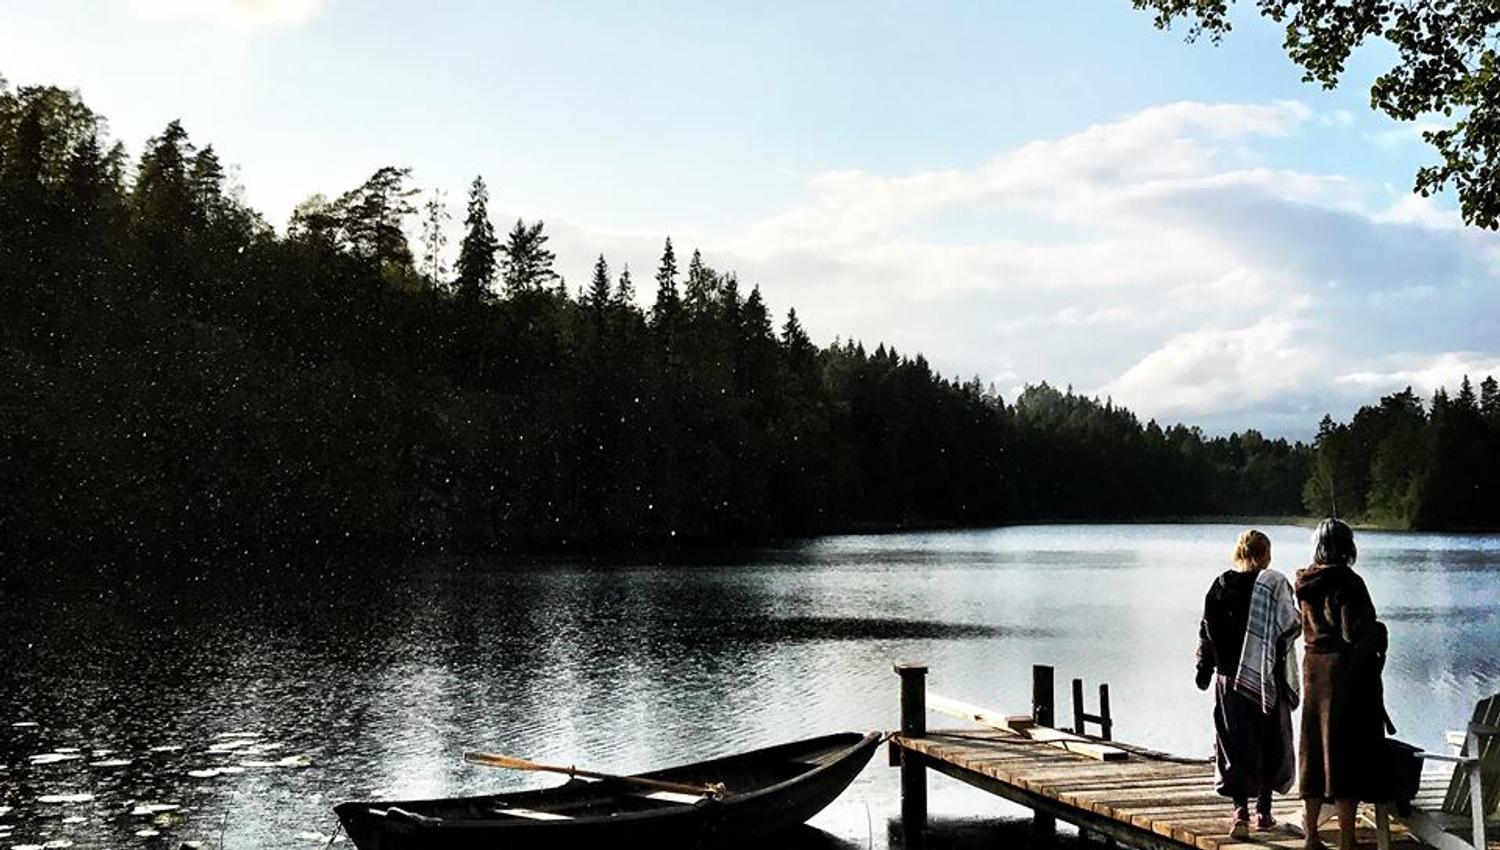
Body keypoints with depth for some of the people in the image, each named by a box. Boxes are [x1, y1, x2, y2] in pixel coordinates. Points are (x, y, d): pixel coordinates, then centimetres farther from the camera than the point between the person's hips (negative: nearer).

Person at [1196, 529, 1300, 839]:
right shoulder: (1274, 583, -10)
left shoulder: (1220, 585, 0)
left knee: (1234, 744, 6)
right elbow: (1292, 626, -12)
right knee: (1271, 743, 13)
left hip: (1228, 677, 2)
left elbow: (1206, 631, 3)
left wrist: (1204, 671, 11)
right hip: (1267, 677, -2)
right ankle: (1263, 810, 18)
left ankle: (1240, 810, -5)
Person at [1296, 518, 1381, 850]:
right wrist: (1378, 631, 2)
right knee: (1346, 750, -2)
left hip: (1314, 669, 7)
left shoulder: (1306, 582, 6)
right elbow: (1355, 634, -19)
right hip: (1347, 672, -6)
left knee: (1315, 748, 12)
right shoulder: (1348, 582, -15)